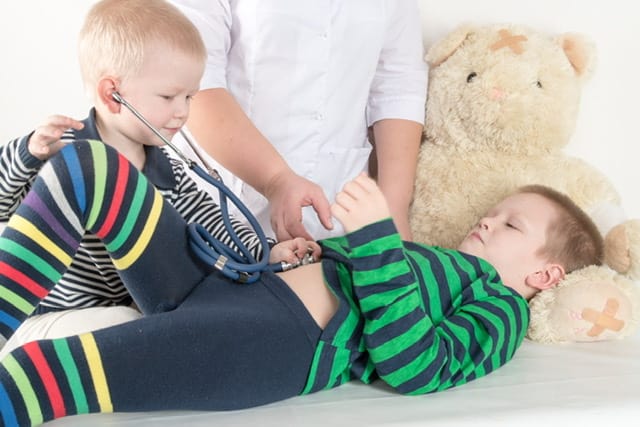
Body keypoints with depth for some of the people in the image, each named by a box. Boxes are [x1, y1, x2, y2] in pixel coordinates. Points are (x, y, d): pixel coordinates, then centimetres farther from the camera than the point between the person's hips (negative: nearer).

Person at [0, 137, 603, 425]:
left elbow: (412, 369, -12)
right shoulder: (437, 263, 34)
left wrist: (377, 237, -17)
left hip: (285, 335, -9)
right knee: (85, 164, -9)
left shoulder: (502, 311, 11)